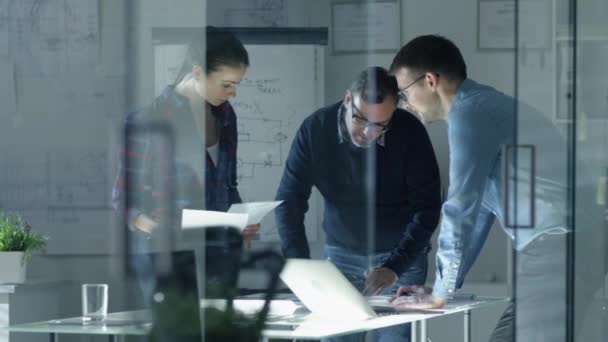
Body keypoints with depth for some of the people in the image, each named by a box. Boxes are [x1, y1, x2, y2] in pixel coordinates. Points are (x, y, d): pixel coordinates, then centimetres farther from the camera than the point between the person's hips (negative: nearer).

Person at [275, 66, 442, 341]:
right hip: (341, 254, 2)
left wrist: (394, 267, -26)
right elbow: (289, 201, -11)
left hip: (401, 256, -1)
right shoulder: (316, 130, -14)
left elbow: (427, 208, -15)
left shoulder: (410, 132, -17)